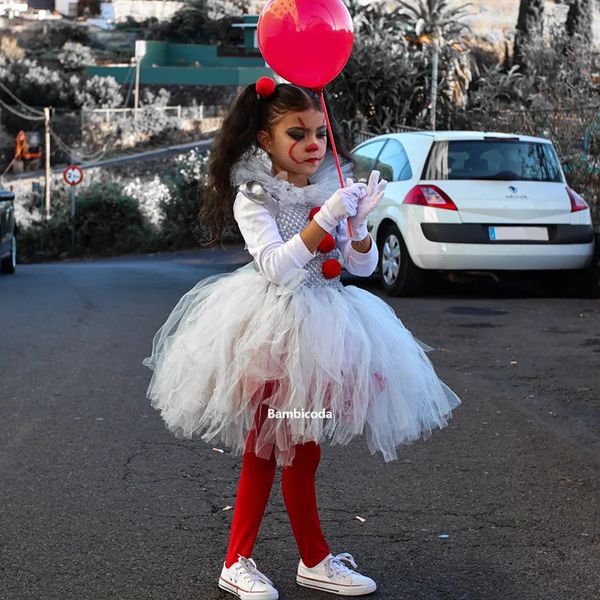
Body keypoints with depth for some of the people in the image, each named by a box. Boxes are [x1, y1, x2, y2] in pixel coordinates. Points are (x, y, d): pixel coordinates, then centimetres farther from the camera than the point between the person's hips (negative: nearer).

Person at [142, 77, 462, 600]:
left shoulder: (335, 190, 4)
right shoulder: (253, 197, -10)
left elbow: (364, 266, 4)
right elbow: (275, 266, -23)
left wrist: (358, 221, -16)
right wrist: (326, 219, -30)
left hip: (320, 330, 5)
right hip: (270, 332, -5)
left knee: (302, 453, 14)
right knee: (263, 452, 2)